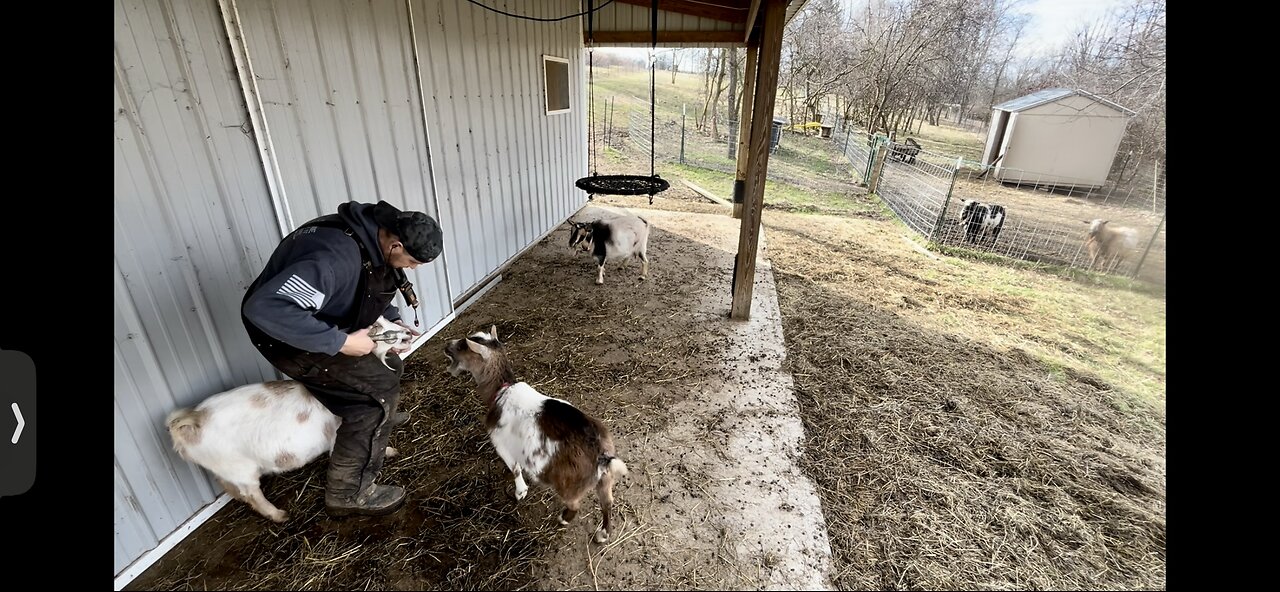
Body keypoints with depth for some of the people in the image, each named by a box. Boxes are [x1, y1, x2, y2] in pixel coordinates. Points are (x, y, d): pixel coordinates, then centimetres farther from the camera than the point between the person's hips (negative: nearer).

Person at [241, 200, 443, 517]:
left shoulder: (373, 235, -9)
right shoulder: (337, 256, -38)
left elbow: (374, 289, 11)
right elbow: (264, 307, -42)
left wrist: (393, 320, 0)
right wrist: (341, 342, -37)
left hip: (322, 319, 9)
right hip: (289, 334, -8)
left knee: (388, 362, 18)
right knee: (380, 387, -14)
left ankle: (378, 417, 46)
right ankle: (348, 492, -1)